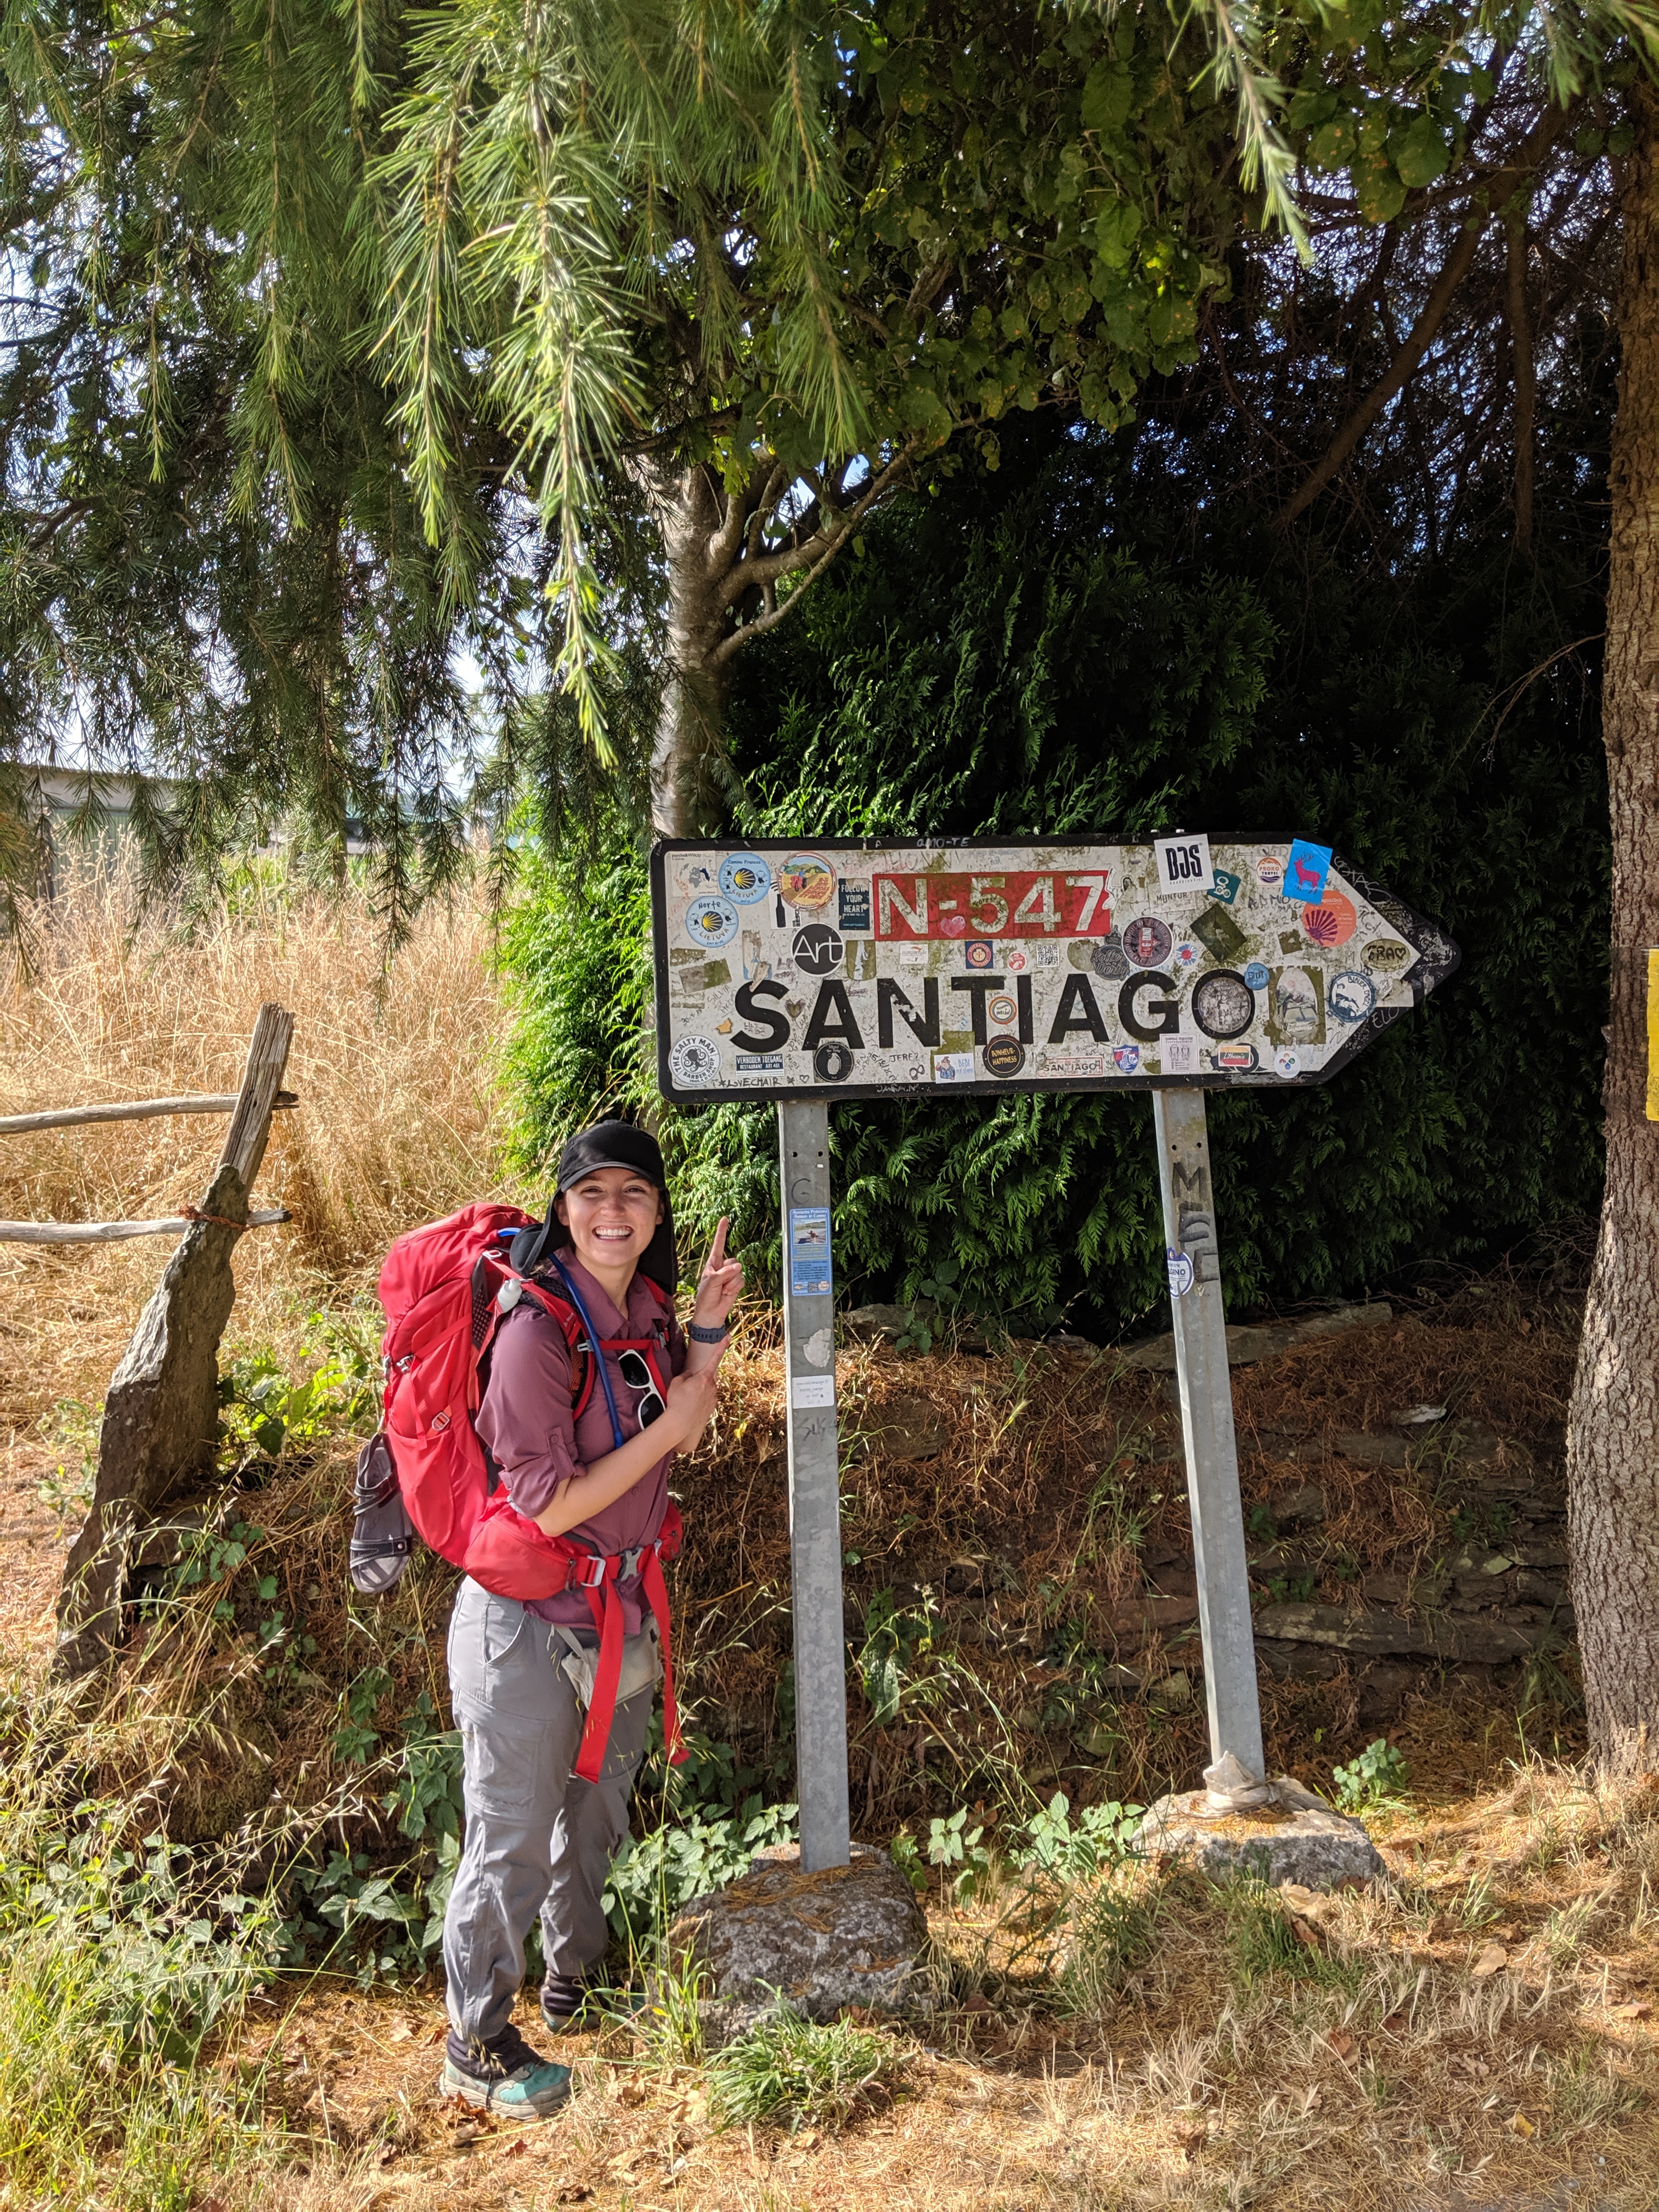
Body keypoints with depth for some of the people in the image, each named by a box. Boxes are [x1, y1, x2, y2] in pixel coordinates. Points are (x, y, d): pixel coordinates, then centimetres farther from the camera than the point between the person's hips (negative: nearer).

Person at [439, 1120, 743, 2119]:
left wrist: (707, 1334, -4)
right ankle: (477, 2045, 28)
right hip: (529, 1620, -8)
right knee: (514, 1837, 7)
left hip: (622, 1607, 8)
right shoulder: (538, 1328, -25)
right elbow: (547, 1506, -25)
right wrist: (670, 1426, -21)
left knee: (599, 1810, 24)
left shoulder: (647, 1310, -1)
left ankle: (578, 1980, 47)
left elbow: (682, 1444, 10)